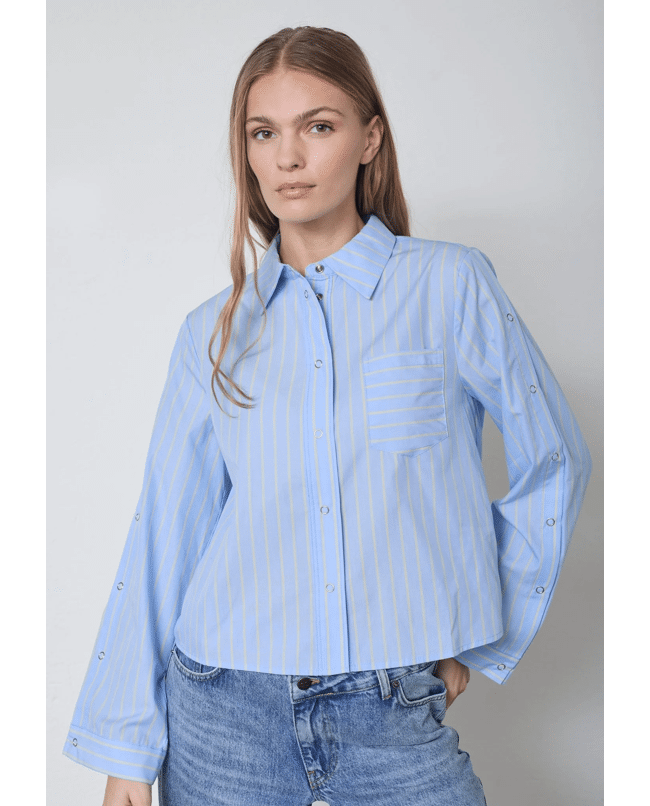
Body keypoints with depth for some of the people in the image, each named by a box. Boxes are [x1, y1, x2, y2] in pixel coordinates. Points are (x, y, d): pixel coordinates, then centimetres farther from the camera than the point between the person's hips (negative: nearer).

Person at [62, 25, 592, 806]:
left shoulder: (451, 284, -4)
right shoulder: (213, 332, 3)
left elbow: (553, 464, 4)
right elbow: (164, 535, 3)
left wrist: (479, 640, 4)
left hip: (395, 718, -1)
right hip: (224, 712, 2)